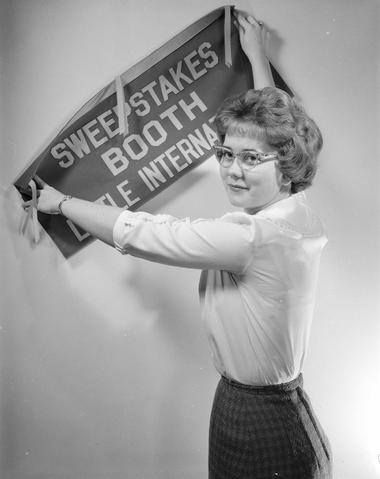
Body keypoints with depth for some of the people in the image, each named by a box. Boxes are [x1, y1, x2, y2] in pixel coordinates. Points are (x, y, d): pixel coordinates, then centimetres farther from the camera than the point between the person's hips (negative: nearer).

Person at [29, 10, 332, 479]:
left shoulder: (254, 236, -30)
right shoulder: (293, 211, -5)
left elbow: (137, 231, -24)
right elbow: (274, 116, 11)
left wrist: (60, 202, -8)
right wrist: (257, 54, 26)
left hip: (260, 427, -8)